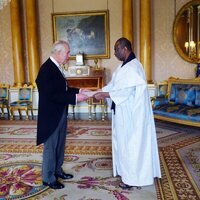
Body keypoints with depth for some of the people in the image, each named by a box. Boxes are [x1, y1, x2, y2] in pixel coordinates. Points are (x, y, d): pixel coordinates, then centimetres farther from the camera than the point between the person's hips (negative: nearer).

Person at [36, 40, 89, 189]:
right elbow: (52, 95, -27)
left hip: (60, 114, 9)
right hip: (51, 116, -9)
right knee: (50, 147, 5)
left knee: (60, 145, 20)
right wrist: (75, 97, -26)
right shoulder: (46, 69, -21)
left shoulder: (56, 67, 8)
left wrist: (78, 91, 3)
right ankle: (48, 178, 22)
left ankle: (57, 170, 38)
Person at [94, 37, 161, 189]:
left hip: (131, 113, -10)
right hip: (124, 112, 10)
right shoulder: (125, 66, 12)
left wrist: (104, 95, -19)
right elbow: (113, 85, 12)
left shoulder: (133, 67, -20)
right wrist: (98, 91, 0)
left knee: (131, 142, 1)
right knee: (124, 141, 18)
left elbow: (125, 92, -25)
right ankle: (127, 171, 33)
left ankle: (132, 178, 17)